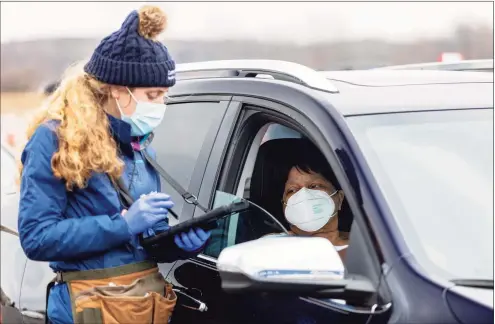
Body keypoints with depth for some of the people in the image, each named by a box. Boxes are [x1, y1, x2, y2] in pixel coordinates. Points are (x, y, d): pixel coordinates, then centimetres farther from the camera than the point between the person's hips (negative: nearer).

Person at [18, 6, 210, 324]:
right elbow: (36, 237, -17)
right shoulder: (54, 139, -11)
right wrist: (124, 223, -22)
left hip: (152, 298, 7)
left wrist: (180, 243, -6)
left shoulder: (140, 143, 9)